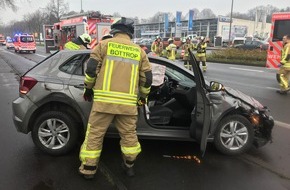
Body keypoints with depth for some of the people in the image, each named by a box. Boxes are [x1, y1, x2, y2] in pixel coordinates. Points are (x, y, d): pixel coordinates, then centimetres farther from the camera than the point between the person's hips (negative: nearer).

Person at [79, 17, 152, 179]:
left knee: (95, 134, 12)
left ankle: (89, 169, 22)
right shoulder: (139, 51, 11)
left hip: (104, 99, -2)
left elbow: (91, 68, 0)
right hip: (128, 102, 2)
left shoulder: (105, 44, 5)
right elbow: (147, 77, 11)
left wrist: (89, 88, 15)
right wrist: (143, 96, 25)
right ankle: (129, 166, 32)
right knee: (129, 135, 18)